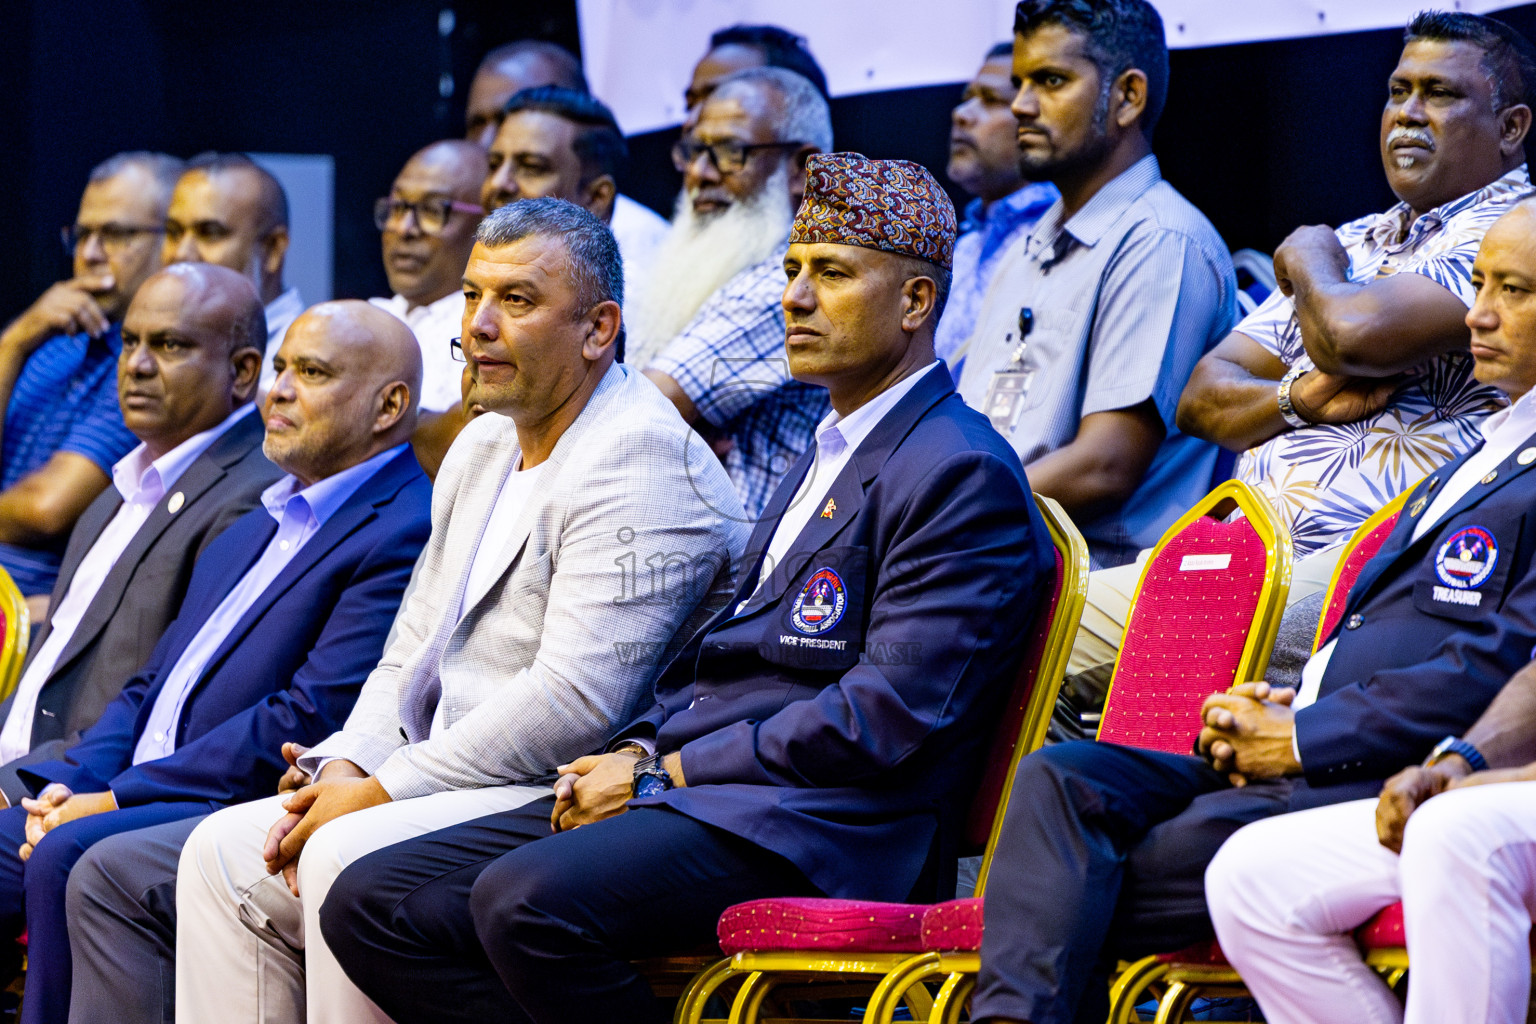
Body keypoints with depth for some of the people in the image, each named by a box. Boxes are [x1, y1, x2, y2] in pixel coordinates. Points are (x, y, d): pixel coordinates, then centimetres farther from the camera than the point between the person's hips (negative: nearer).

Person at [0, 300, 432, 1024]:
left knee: (69, 856, -30)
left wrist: (118, 797, -16)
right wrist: (73, 782, 2)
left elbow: (309, 720, -17)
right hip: (134, 794, 9)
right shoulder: (256, 526, 24)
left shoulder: (404, 535, -8)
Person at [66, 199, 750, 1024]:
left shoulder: (637, 462, -14)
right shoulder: (483, 449, 18)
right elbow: (412, 654, 21)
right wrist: (346, 767, 0)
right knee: (221, 852, -3)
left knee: (349, 858, -30)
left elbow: (575, 701, -23)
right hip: (445, 783, 10)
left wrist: (384, 791, -18)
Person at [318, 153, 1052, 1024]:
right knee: (372, 903, -4)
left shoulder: (964, 476, -8)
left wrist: (664, 775, -13)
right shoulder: (829, 456, 25)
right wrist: (637, 752, 4)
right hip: (695, 794, 10)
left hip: (810, 830, -10)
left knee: (526, 898, -34)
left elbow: (887, 716, -17)